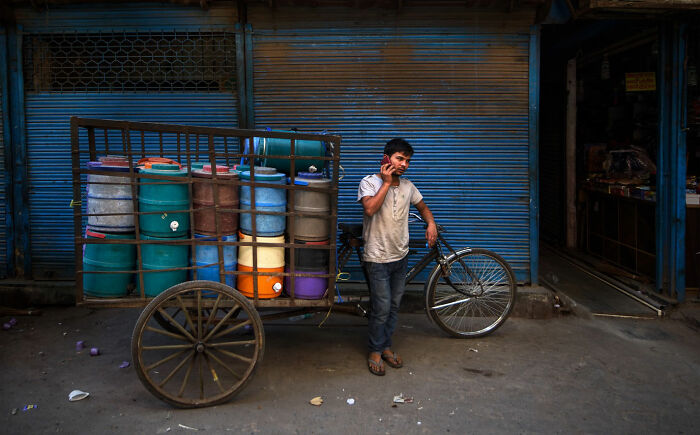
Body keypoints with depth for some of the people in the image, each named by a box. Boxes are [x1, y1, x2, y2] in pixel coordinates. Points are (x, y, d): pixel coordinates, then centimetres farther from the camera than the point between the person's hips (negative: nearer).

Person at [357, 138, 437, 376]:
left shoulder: (407, 186, 7)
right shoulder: (370, 182, -9)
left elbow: (423, 207, 22)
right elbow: (370, 208, -27)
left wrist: (431, 224, 2)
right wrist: (387, 182, -21)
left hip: (400, 257, 6)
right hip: (378, 258, -6)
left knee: (394, 306, 14)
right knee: (382, 309, -4)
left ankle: (386, 346, 30)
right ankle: (375, 351, 15)